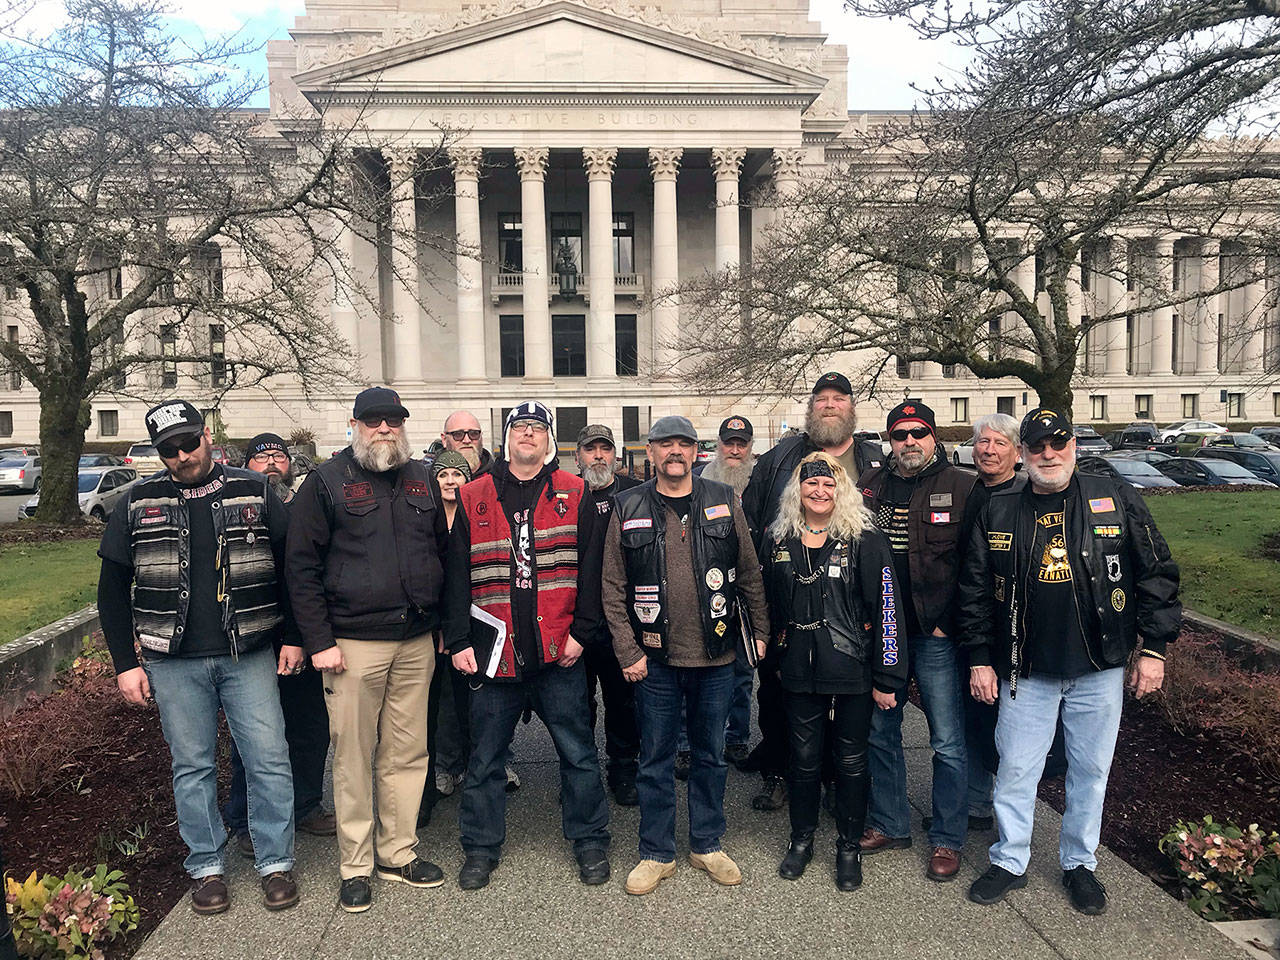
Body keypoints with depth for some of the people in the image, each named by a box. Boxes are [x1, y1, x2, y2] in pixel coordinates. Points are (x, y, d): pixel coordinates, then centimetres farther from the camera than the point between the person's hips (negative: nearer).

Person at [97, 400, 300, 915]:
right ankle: (207, 867, 27)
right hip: (173, 662, 1)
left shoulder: (254, 492, 1)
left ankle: (275, 863, 17)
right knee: (192, 766, 11)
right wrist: (125, 663, 2)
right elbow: (113, 590, 7)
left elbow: (289, 565, 4)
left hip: (249, 655, -1)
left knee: (268, 760, 1)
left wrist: (292, 637, 0)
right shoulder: (138, 504, 3)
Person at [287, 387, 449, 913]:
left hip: (417, 642, 4)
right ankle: (355, 865, 20)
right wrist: (319, 642, -9)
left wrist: (446, 625, 11)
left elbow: (443, 552, 17)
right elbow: (302, 567, -4)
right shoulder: (326, 481, -1)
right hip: (354, 643, -4)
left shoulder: (422, 479, 11)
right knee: (353, 756, 5)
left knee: (407, 753, 11)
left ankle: (398, 852, 26)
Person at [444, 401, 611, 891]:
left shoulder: (574, 494, 3)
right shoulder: (473, 497, 5)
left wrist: (581, 630, -7)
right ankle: (481, 847, 29)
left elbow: (590, 568, 1)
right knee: (485, 757, 12)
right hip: (493, 651, 1)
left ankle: (589, 840, 27)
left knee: (578, 752, 10)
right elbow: (458, 574, 4)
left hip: (558, 651, -1)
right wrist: (458, 641, -2)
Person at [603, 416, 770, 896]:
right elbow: (614, 588, -2)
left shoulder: (724, 502, 1)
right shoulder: (629, 509, -2)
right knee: (655, 758, 10)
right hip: (655, 658, -1)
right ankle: (657, 853, 27)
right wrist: (627, 651, -6)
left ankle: (707, 844, 34)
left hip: (715, 657, 1)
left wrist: (760, 631, 4)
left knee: (710, 754, 15)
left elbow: (749, 573, 6)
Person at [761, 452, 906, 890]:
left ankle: (849, 848, 30)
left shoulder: (865, 541, -9)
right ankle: (801, 840, 33)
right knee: (804, 758, 13)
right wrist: (776, 655, 14)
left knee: (851, 761, 10)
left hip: (852, 673, -3)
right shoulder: (779, 541, 4)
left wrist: (887, 678, -10)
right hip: (800, 673, 3)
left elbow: (886, 610, -9)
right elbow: (770, 605, 15)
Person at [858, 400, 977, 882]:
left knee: (948, 742, 4)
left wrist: (952, 622, -10)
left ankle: (947, 840, 20)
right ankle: (889, 824, 30)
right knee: (880, 732, 14)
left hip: (936, 636, -4)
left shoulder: (962, 488, -4)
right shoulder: (870, 486, 7)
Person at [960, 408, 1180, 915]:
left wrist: (1153, 648, -1)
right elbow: (975, 591, 5)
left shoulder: (1116, 501, -2)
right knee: (1016, 770, 6)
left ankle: (1080, 863, 32)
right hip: (1026, 671, 0)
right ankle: (1009, 861, 25)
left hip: (1099, 669, 0)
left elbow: (1157, 574, 2)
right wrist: (980, 659, 3)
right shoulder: (998, 513, 1)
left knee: (1091, 770, 13)